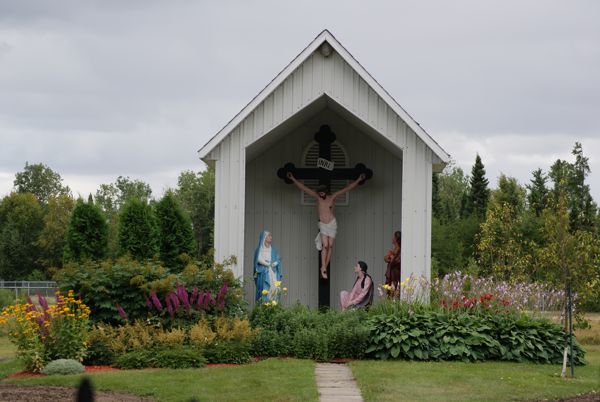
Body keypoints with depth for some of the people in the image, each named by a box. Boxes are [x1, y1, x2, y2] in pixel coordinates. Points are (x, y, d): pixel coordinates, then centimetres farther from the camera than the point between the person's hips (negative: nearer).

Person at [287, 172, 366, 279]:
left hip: (332, 224, 1)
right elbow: (303, 188, -2)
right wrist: (293, 179, -6)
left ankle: (324, 267, 7)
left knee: (330, 246, -1)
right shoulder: (317, 197, -1)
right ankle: (323, 268, -9)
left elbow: (347, 188, -4)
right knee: (325, 245, -11)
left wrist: (358, 180, -8)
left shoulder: (333, 197, -3)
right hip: (322, 225, -1)